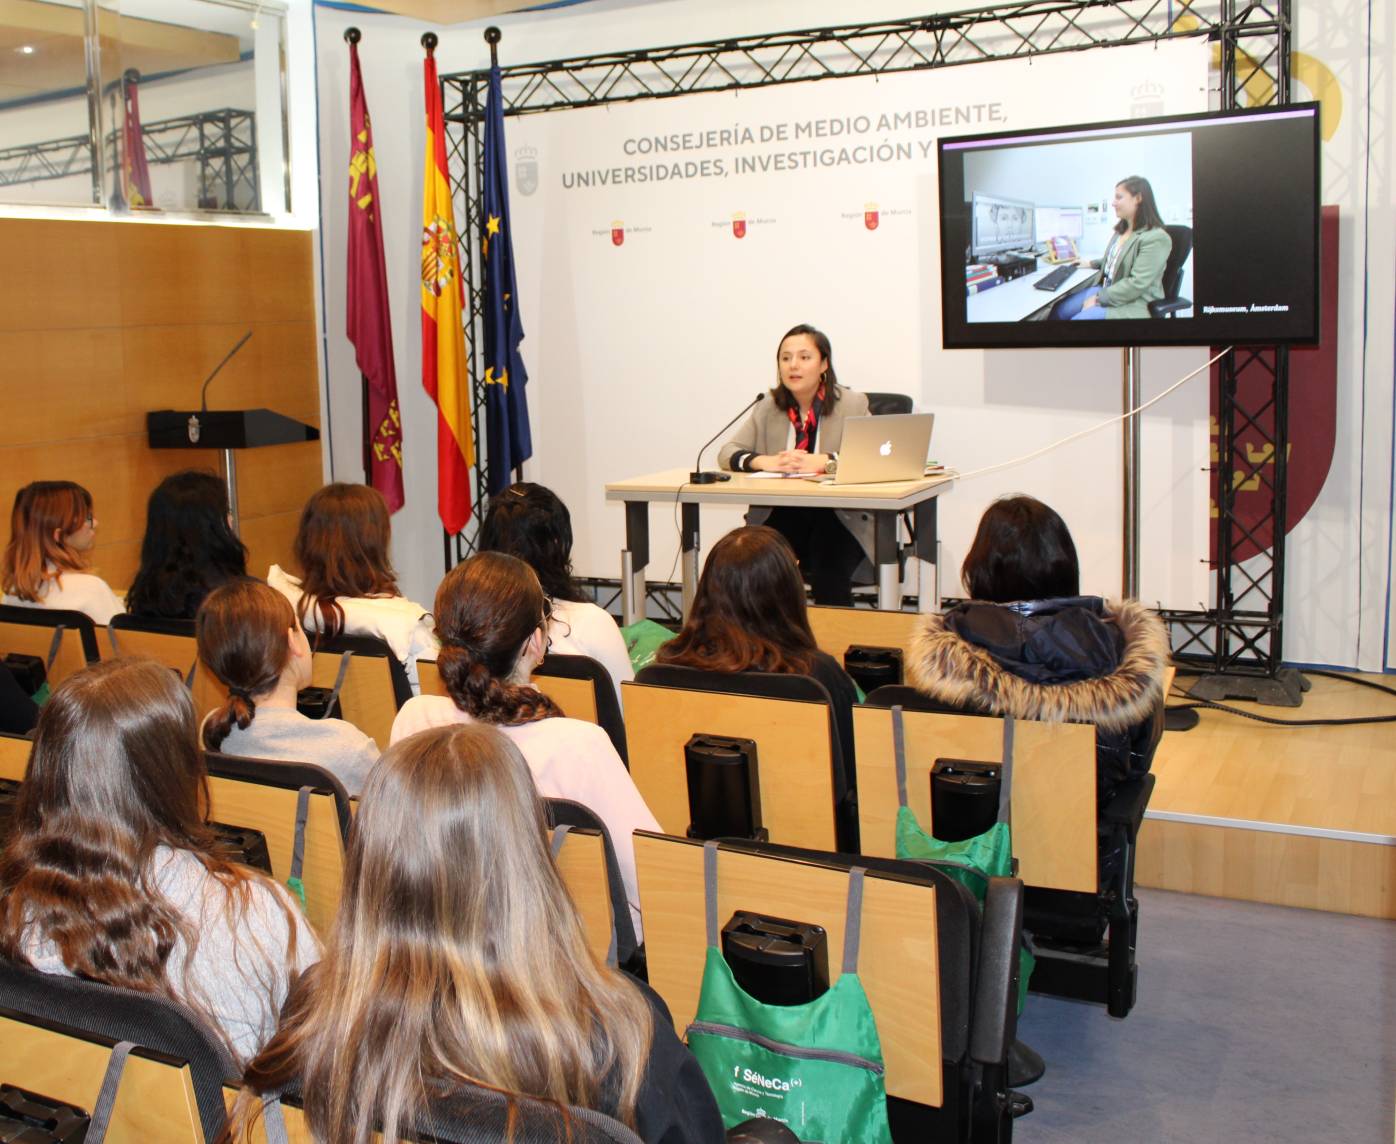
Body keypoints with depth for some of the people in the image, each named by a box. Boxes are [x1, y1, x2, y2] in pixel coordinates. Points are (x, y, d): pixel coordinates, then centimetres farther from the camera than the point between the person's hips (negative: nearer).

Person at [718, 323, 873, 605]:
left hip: (840, 517, -2)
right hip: (780, 517, 2)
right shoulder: (768, 408, 12)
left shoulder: (852, 405, 2)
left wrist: (822, 461, -27)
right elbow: (727, 453, 6)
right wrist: (763, 462, -17)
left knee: (829, 571, -31)